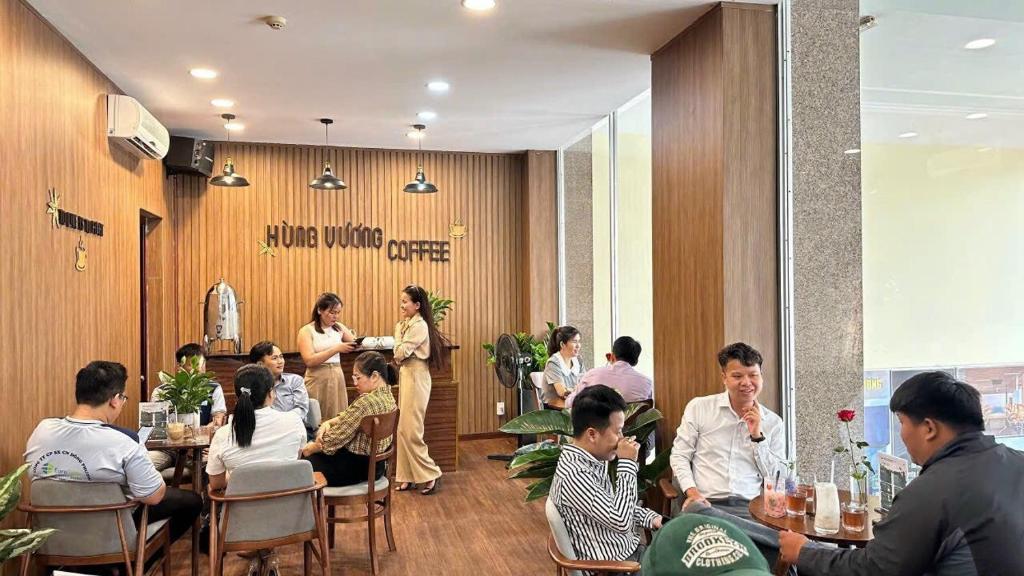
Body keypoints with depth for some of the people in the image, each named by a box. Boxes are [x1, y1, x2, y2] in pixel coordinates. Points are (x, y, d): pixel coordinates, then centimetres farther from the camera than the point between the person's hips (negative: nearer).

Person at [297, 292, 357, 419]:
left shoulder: (339, 328, 8)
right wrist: (336, 349, -21)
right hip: (317, 380, -4)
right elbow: (309, 360, -15)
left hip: (337, 378, 4)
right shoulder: (306, 331, -5)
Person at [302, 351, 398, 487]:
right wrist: (328, 423, -7)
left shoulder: (366, 402, -26)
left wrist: (308, 449, -3)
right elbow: (348, 417, 10)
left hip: (355, 468, -9)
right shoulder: (388, 396, 3)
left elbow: (335, 438, -19)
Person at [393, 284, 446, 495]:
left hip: (416, 377, -9)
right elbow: (399, 355, 10)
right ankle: (408, 477, 16)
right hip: (406, 376, 9)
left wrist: (400, 330, -4)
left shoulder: (419, 325, -14)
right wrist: (401, 328, 2)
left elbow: (401, 353, -17)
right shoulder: (407, 324, 14)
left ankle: (431, 474, 3)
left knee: (410, 430, -7)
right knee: (404, 429, 10)